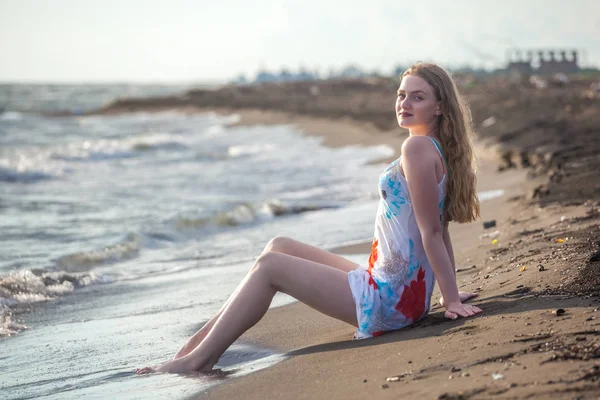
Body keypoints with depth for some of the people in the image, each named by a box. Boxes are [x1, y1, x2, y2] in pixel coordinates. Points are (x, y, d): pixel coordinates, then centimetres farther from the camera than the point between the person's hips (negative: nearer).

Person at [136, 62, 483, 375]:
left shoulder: (417, 147, -18)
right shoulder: (439, 151, 12)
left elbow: (431, 232, -19)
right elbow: (440, 230, 15)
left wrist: (451, 299, -17)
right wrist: (449, 293, 18)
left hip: (390, 299, -10)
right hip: (407, 293, 10)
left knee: (270, 266, -3)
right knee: (279, 247, 15)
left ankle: (198, 360, 3)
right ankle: (204, 341, 17)